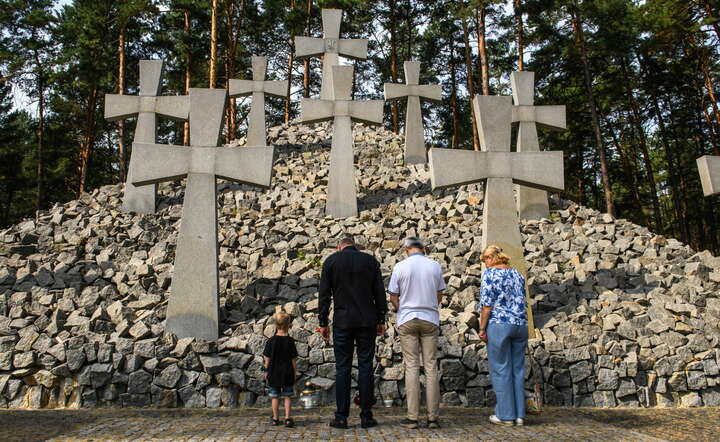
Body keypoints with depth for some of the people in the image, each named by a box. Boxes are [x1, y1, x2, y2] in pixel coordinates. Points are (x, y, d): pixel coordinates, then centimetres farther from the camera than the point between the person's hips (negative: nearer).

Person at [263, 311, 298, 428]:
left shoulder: (271, 341, -6)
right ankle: (287, 418, 0)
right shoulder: (290, 341, -7)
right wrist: (294, 372, 7)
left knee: (275, 397, 11)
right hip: (287, 373, -1)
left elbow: (267, 358, -2)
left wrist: (266, 371, 10)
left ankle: (276, 419, 17)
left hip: (273, 373, 1)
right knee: (287, 396, 7)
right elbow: (293, 359, -3)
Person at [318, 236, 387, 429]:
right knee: (365, 366, 4)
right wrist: (381, 321, 11)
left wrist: (323, 323, 5)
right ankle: (366, 416, 7)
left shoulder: (331, 261, 4)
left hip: (342, 321, -1)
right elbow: (380, 293, 5)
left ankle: (341, 417, 6)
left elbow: (324, 294, 0)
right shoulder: (370, 260, 7)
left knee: (342, 368, 3)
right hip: (367, 321, 1)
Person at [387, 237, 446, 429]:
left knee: (412, 367, 1)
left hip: (407, 319, -1)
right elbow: (439, 296, 11)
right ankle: (433, 417, 6)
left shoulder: (400, 266, -4)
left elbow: (393, 297, 1)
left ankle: (412, 417, 2)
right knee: (431, 366, 4)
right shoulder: (435, 266, 2)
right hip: (430, 320, 2)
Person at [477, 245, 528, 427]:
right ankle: (519, 415, 14)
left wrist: (482, 328, -4)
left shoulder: (490, 273, -4)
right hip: (521, 324, 6)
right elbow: (522, 302, 16)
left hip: (499, 325, -6)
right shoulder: (517, 274, 15)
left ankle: (506, 414, 6)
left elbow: (487, 304, -9)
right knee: (518, 369, 10)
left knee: (501, 369, 2)